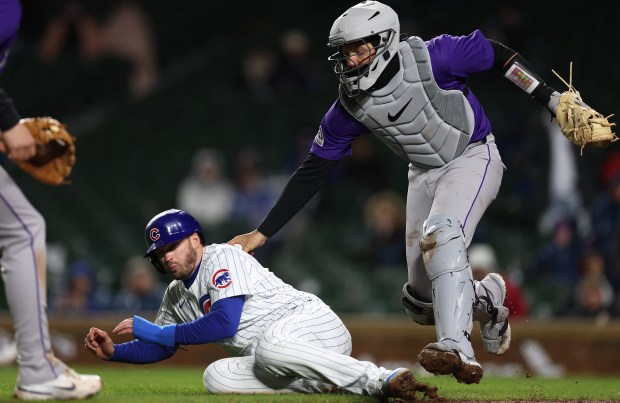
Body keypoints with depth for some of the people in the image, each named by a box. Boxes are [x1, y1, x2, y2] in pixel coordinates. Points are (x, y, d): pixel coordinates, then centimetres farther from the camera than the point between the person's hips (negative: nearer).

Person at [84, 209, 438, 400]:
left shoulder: (223, 257, -6)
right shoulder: (177, 295, 20)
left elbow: (225, 323, -18)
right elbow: (161, 348, 27)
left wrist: (156, 331, -10)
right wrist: (113, 351, 8)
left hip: (312, 321, -8)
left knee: (268, 346, -41)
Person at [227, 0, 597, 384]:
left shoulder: (431, 59, -26)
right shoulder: (351, 105, -13)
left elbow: (499, 55, -13)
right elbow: (312, 172, -7)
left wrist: (555, 100, -14)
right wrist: (262, 233, -9)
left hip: (474, 158, -5)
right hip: (425, 174, 5)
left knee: (440, 234, -34)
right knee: (424, 304, 2)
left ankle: (458, 350, -40)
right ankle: (486, 297, 35)